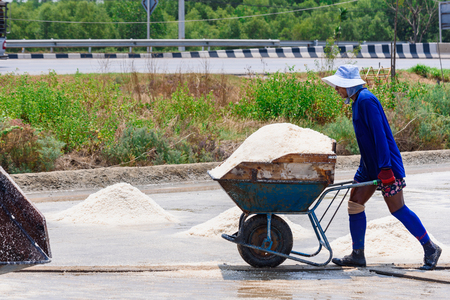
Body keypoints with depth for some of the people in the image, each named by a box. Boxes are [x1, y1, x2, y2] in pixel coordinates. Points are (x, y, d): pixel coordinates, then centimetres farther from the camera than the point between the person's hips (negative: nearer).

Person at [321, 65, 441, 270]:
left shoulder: (366, 101, -17)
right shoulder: (358, 102, 13)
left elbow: (380, 135, -22)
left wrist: (385, 168, -25)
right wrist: (364, 169, 25)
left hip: (386, 165, -10)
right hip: (369, 166, 10)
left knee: (397, 209, -6)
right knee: (355, 205, 7)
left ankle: (430, 249, 5)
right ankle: (357, 255, 12)